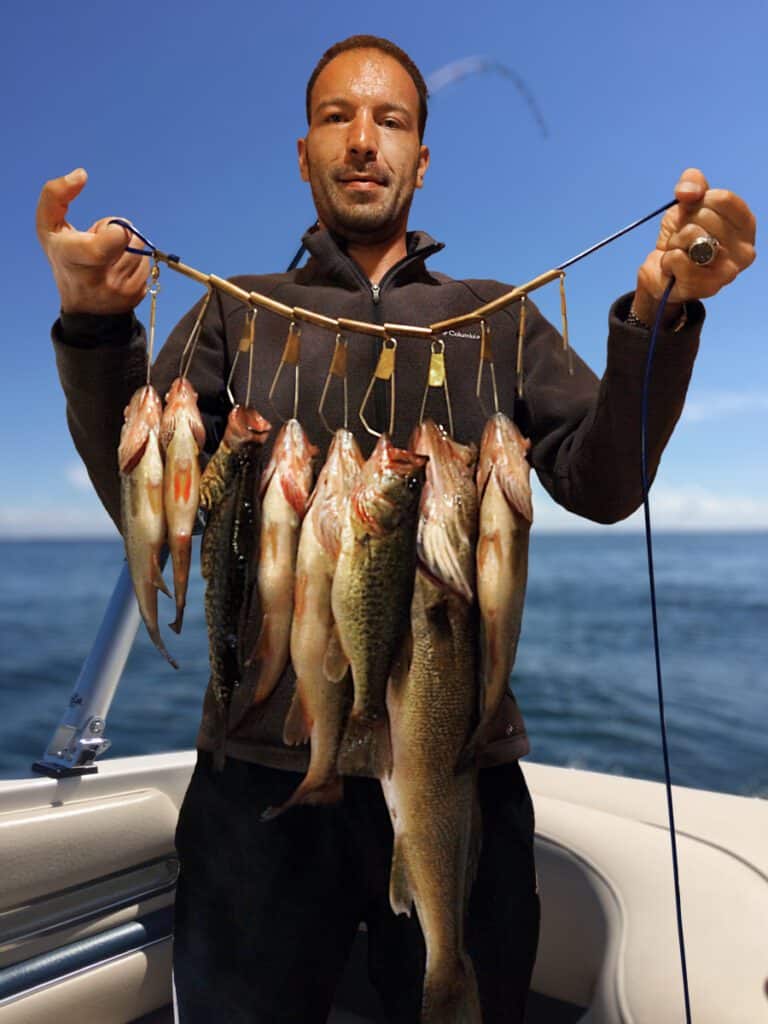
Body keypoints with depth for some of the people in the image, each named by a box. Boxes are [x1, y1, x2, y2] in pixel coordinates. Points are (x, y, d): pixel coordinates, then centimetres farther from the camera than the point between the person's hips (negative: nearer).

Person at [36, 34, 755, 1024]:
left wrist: (657, 315, -17)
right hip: (264, 765, 0)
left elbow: (601, 486, -2)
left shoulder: (498, 319, 11)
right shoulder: (237, 312, 9)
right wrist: (97, 321, -19)